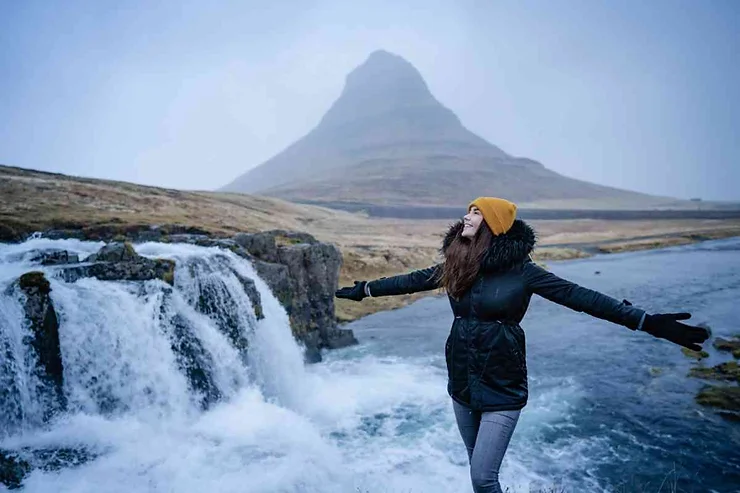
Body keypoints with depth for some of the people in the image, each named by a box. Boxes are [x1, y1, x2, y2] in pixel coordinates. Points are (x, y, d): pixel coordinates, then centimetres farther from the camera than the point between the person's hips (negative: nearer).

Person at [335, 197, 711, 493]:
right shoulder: (456, 265, -1)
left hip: (502, 387, -5)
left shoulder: (521, 270, -14)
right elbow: (410, 281, 8)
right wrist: (363, 289, 13)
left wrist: (646, 322, -23)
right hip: (462, 382, 5)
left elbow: (579, 296, -17)